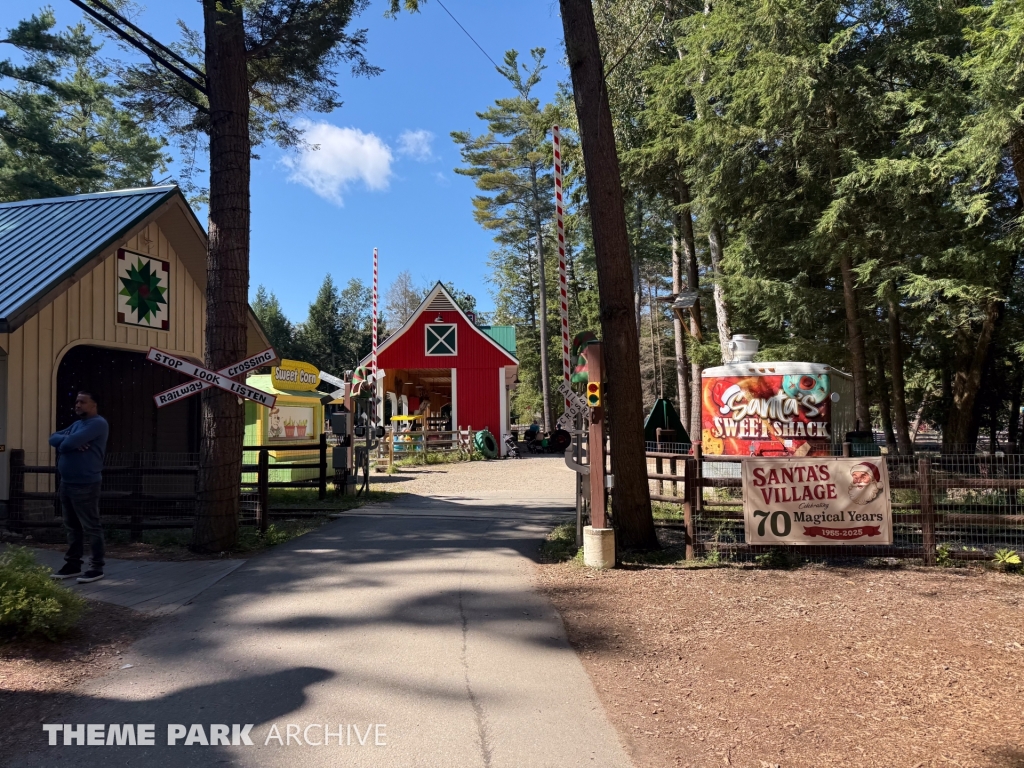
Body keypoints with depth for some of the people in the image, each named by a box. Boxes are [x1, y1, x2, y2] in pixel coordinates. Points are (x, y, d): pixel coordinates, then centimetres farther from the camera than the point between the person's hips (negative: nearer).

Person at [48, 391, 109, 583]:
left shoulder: (98, 423, -11)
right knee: (72, 527, 14)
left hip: (85, 485, -9)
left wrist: (63, 443, 1)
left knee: (91, 527, -4)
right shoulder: (76, 424, 20)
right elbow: (53, 438, 9)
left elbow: (69, 443, -22)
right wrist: (70, 442, -11)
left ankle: (97, 567, 0)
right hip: (67, 483, 9)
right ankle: (73, 564, 22)